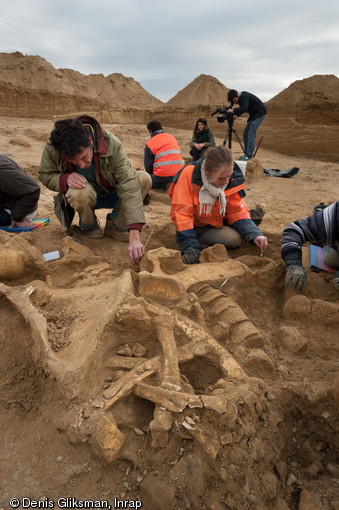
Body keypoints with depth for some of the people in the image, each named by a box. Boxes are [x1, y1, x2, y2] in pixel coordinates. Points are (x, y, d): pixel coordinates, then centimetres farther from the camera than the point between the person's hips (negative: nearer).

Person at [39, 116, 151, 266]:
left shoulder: (112, 144, -30)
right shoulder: (52, 149, -23)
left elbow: (129, 185, -37)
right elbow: (45, 175, -4)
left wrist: (134, 237, -46)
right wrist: (64, 179, -31)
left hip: (112, 195, 1)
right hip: (85, 197, 0)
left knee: (144, 179, -26)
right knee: (79, 192, -37)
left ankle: (113, 225, -5)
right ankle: (88, 225, 0)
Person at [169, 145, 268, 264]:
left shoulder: (233, 179, -12)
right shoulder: (189, 174, -26)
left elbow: (237, 211, -6)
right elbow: (181, 212, -26)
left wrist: (254, 234, -23)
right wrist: (189, 247, -32)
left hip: (215, 225, 7)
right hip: (196, 226, -6)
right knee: (234, 239, -21)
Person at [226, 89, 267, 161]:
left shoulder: (243, 97, -20)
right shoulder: (241, 97, 9)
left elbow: (244, 108, -34)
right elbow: (242, 108, 21)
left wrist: (233, 111, -29)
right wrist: (237, 115, 4)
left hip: (260, 113, -10)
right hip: (254, 114, 10)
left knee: (251, 135, -14)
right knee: (245, 134, 8)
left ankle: (249, 155, -14)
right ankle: (247, 153, 12)